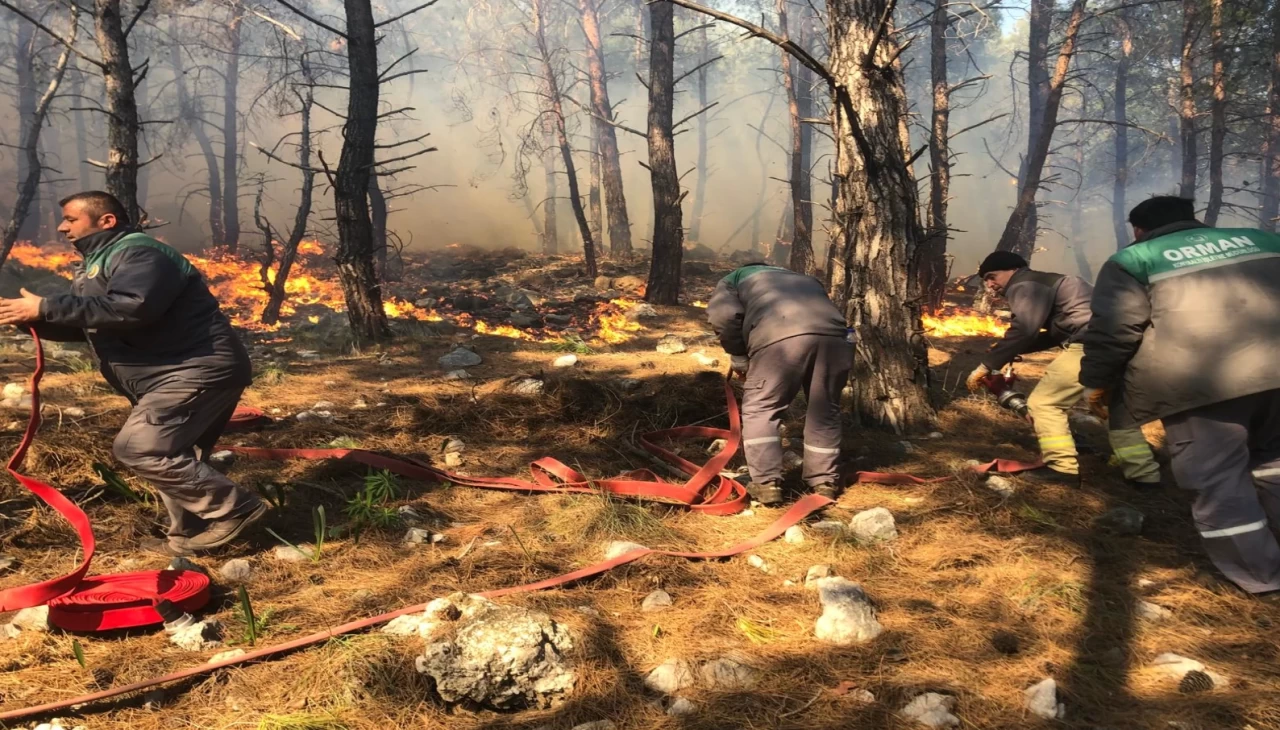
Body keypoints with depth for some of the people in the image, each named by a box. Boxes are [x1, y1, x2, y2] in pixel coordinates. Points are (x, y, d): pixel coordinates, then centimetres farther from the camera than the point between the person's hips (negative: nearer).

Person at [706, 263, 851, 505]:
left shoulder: (733, 280, 31)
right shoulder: (805, 279, 45)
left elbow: (724, 316, 9)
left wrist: (739, 359, 20)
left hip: (781, 335, -4)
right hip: (833, 334, 5)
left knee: (760, 409, 12)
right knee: (825, 412, 20)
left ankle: (766, 483, 8)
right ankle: (825, 482, 28)